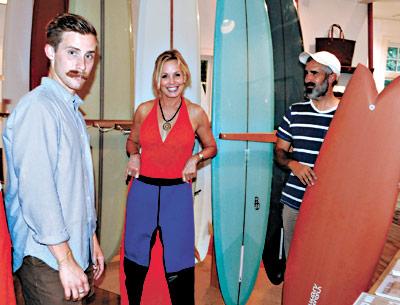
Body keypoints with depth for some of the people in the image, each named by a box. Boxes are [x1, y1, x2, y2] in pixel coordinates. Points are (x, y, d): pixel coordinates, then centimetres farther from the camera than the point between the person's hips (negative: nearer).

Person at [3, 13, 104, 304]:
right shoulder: (37, 108, -17)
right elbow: (36, 193, -22)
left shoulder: (71, 109, 13)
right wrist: (66, 260, -17)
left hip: (75, 251, 9)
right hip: (47, 259, -8)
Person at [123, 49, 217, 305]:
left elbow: (211, 147, 11)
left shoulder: (196, 113, -2)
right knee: (135, 261, 17)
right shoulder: (144, 110, 1)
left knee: (179, 266, 6)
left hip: (178, 191, -2)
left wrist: (196, 158, -8)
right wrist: (134, 156, -2)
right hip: (143, 190, 2)